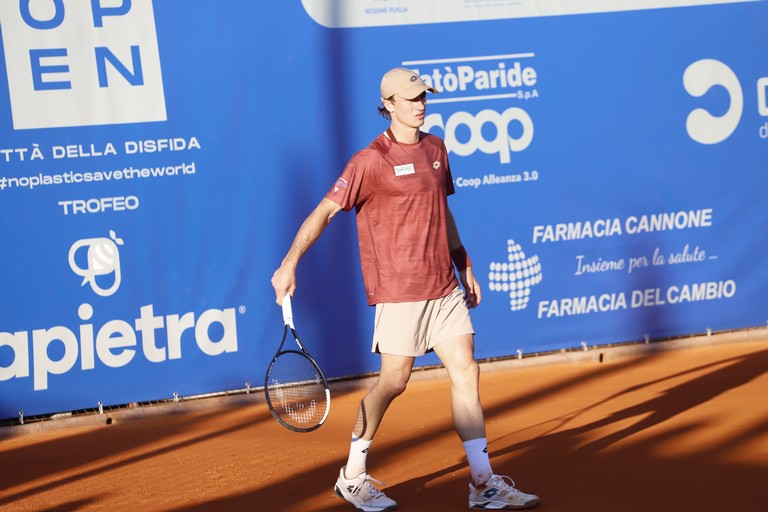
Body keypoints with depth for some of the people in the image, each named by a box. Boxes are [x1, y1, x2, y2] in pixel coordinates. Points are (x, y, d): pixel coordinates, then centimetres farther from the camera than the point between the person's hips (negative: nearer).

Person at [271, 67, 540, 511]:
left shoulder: (436, 148, 11)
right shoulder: (372, 160, -10)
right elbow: (325, 211, -13)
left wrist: (465, 267, 21)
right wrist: (290, 262, -21)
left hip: (445, 288, 6)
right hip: (400, 292, -6)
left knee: (467, 374, 2)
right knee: (393, 382, 0)